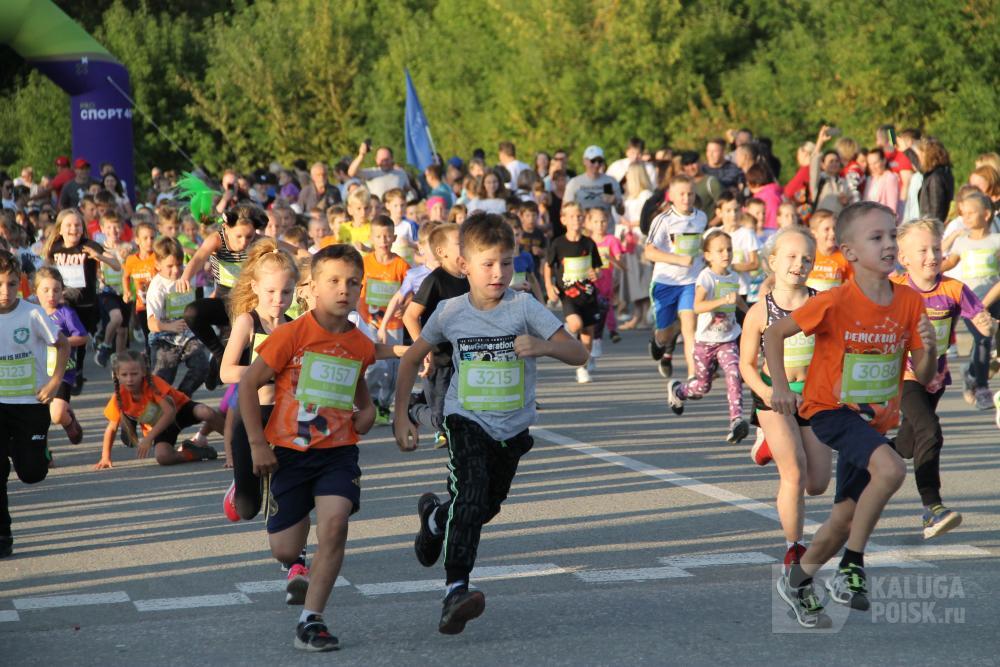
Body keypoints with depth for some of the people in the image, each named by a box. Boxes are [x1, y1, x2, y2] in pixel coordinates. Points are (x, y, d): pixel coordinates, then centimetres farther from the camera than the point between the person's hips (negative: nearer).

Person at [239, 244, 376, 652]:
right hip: (289, 452, -1)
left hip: (338, 452, 2)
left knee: (334, 523, -24)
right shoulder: (291, 335, -11)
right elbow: (248, 385, -6)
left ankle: (310, 620, -17)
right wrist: (257, 444, -9)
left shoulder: (361, 346, 3)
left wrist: (365, 411, 5)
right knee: (284, 551, 4)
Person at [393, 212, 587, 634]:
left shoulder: (524, 307, -13)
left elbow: (578, 354, -18)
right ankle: (455, 591, -29)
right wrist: (400, 417, 4)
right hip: (466, 421, -2)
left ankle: (435, 517, 52)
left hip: (512, 427, 2)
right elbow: (412, 359, 8)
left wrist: (544, 346, -39)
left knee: (487, 507, 19)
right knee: (470, 496, -25)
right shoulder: (450, 313, -8)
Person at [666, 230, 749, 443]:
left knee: (734, 375, -22)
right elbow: (697, 306, -29)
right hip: (706, 340, -3)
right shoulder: (706, 277, -15)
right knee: (702, 386, 9)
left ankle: (736, 420, -30)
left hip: (728, 340, 4)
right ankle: (676, 389, 42)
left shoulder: (734, 278, 5)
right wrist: (723, 301, -38)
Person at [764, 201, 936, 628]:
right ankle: (851, 568, -16)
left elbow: (923, 377, -1)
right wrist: (779, 387, -11)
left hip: (876, 418, 6)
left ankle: (797, 582, 34)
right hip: (831, 411, -6)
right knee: (890, 468, -31)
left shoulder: (910, 303, -5)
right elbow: (774, 333, -6)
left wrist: (929, 349, -21)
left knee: (846, 518, 10)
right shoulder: (835, 303, -18)